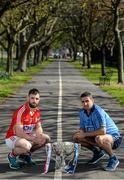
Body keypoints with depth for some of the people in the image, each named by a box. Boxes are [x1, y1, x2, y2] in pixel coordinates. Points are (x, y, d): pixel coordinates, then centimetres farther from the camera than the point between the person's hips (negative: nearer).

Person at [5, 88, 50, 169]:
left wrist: (40, 134, -17)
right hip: (12, 137, -8)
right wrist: (34, 139, -31)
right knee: (27, 145, -38)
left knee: (46, 138, -3)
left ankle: (25, 154, 12)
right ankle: (12, 155, -4)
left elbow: (38, 126, 7)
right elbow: (18, 132, -28)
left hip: (27, 136, 8)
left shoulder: (37, 111, 0)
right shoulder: (21, 111, -25)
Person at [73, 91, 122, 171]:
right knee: (76, 137, -3)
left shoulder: (98, 111, -25)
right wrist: (79, 132, -20)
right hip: (98, 137, 8)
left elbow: (103, 131, -36)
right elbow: (82, 129, 5)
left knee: (99, 139, -41)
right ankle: (98, 152, 13)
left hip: (114, 138, -8)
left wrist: (85, 134, -29)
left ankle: (113, 159, -14)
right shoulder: (82, 112, -1)